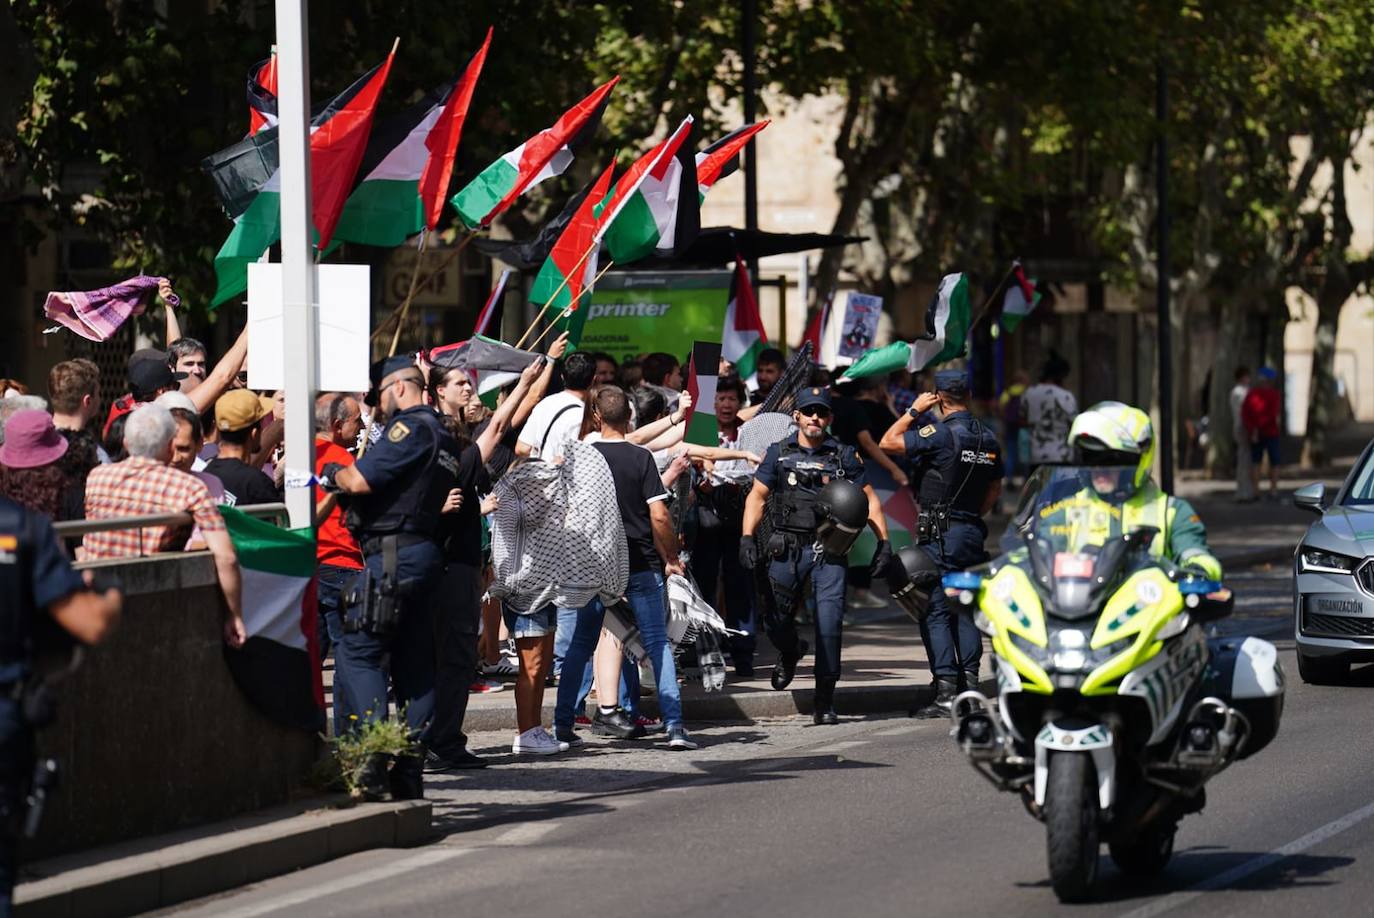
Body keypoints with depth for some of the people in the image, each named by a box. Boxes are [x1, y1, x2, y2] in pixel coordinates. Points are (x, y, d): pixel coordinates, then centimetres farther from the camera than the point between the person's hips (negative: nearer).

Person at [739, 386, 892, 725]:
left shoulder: (843, 456, 6)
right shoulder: (778, 453, 7)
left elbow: (869, 499, 10)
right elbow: (757, 496, 5)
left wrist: (884, 542, 3)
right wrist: (748, 538, -8)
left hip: (829, 550, -1)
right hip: (788, 548, 1)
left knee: (829, 620, -10)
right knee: (776, 619, 1)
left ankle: (825, 700, -4)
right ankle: (789, 654, 38)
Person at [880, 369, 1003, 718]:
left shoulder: (941, 433, -15)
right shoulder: (987, 438, 9)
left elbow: (889, 442, -15)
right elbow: (995, 489, 19)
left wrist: (915, 410, -4)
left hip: (940, 533, -7)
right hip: (973, 531, 7)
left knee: (935, 612, -6)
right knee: (965, 609, 13)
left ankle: (946, 692, -13)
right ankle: (969, 686, 12)